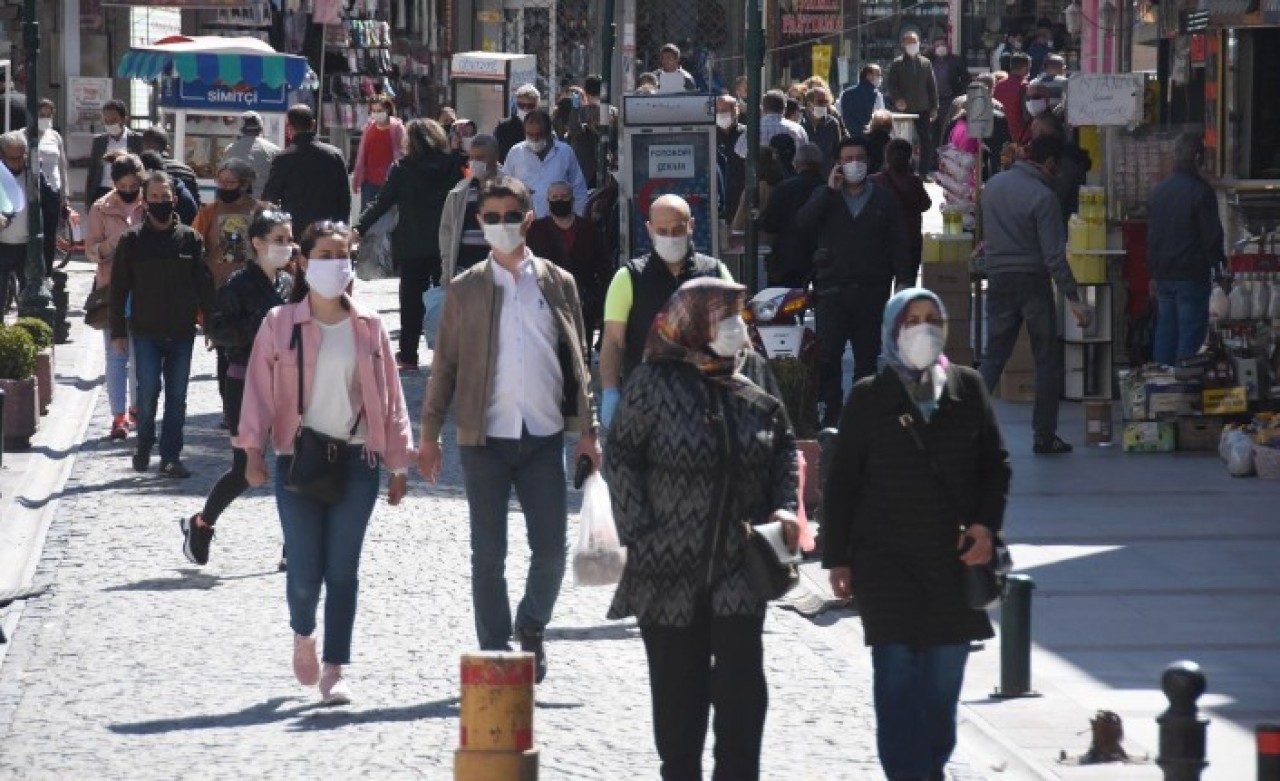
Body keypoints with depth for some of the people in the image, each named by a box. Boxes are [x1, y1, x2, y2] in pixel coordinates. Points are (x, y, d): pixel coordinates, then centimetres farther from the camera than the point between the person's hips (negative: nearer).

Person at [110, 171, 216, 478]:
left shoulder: (189, 238, 4)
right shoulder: (132, 240, 1)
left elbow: (204, 283, 5)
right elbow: (119, 288, 2)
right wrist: (118, 331, -1)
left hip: (182, 331, 1)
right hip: (145, 331, -1)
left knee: (177, 395, 2)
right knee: (148, 388, -8)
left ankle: (171, 457, 7)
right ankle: (144, 444, 15)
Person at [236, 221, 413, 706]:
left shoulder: (367, 326, 8)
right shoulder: (280, 325, 3)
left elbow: (389, 395, 10)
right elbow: (260, 389, -1)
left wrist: (398, 462, 8)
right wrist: (252, 450, -12)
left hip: (356, 460, 1)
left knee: (342, 568, -1)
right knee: (304, 569, -4)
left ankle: (335, 670, 5)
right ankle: (303, 635, 28)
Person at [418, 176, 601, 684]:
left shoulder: (558, 284, 8)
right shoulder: (465, 290, 5)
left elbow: (577, 361, 10)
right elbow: (445, 365, 5)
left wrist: (586, 431, 5)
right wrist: (429, 434, 0)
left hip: (545, 436, 1)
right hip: (485, 437, -1)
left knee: (551, 551, -1)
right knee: (488, 555, 2)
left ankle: (531, 627, 25)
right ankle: (495, 655, 10)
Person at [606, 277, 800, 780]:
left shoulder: (754, 394, 4)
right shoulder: (654, 384, -7)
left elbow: (785, 449, 17)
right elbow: (622, 457, -6)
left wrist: (784, 507, 1)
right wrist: (639, 535, -11)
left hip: (739, 569, 3)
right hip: (669, 568, -3)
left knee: (742, 683, -2)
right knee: (678, 691, 8)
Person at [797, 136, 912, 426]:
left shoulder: (884, 198, 10)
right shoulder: (824, 197, 11)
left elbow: (898, 242, 7)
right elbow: (803, 223, -7)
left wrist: (903, 280, -2)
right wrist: (831, 190, -9)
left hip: (872, 291, 0)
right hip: (833, 290, 0)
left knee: (867, 359, 4)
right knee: (826, 358, -11)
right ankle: (831, 411, -5)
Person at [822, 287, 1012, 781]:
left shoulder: (967, 389, 6)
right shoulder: (869, 398, 0)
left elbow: (995, 463, 11)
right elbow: (841, 482, 2)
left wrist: (987, 524, -5)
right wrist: (837, 559, -1)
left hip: (955, 558, 3)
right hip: (887, 560, -3)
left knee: (945, 676, 8)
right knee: (898, 676, -8)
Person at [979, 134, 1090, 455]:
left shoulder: (993, 185, 5)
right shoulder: (1042, 197, -15)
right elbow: (1054, 256, -17)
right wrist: (1074, 299, -14)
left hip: (998, 280, 5)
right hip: (1033, 281, -5)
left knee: (994, 356, 11)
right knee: (1047, 359, 6)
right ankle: (1044, 436, 7)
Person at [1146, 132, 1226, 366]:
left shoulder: (1157, 191, 10)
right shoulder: (1201, 191, -12)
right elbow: (1212, 235, -12)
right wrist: (1218, 267, -3)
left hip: (1163, 275, 7)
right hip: (1192, 275, -7)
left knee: (1165, 331, 12)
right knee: (1191, 332, -4)